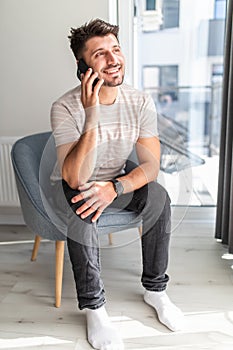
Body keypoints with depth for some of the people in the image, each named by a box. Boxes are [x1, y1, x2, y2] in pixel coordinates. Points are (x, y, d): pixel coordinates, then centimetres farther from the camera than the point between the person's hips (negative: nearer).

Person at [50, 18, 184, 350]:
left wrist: (114, 188, -32)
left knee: (158, 195, -23)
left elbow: (151, 165, -15)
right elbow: (75, 178, -35)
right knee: (81, 208, -34)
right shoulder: (66, 108, -24)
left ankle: (155, 289, -4)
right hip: (73, 188, -3)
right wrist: (92, 115, -43)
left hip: (118, 182, 3)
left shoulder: (140, 102, -13)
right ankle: (94, 307, -16)